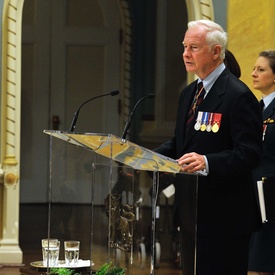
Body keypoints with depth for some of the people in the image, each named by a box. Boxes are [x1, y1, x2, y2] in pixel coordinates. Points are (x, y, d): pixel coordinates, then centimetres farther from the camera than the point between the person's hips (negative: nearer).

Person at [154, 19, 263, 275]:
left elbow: (249, 153, -20)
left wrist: (207, 162, -34)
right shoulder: (189, 93, 14)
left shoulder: (238, 96, -14)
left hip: (222, 214, -9)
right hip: (190, 210, 9)